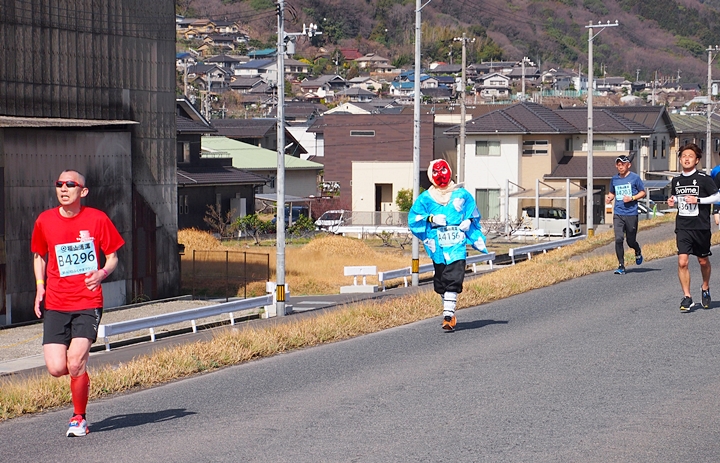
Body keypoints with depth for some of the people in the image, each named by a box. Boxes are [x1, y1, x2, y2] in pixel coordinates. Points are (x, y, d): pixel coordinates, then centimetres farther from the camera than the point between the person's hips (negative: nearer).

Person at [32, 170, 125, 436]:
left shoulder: (97, 219, -3)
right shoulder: (45, 221, 4)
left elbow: (112, 256, 6)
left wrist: (102, 273, -16)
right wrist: (40, 287, 5)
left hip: (87, 304, -3)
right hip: (55, 305, 3)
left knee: (75, 365, -16)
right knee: (56, 368, -9)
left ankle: (79, 418, 7)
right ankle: (81, 368, 29)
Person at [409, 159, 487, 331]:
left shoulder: (462, 194, 10)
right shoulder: (425, 198, 9)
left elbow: (473, 214, 21)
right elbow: (413, 220, 8)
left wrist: (467, 221, 0)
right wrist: (431, 219, -7)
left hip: (457, 244, -1)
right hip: (437, 244, 2)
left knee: (453, 279, -14)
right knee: (440, 280, 4)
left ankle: (448, 315, -18)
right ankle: (449, 312, 19)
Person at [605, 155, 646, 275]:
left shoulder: (634, 178, -2)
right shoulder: (614, 179, 9)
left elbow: (643, 193, 4)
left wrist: (632, 198, -12)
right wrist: (609, 198, 1)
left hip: (631, 214, -3)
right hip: (618, 214, 3)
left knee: (631, 241, 6)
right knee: (618, 239, -11)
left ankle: (638, 252, 42)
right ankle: (621, 266, -4)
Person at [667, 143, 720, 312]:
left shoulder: (703, 178, -8)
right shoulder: (676, 181, 7)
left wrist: (698, 200, -17)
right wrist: (672, 201, 1)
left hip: (701, 227, -2)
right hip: (683, 227, 3)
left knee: (703, 261, 12)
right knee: (682, 262, -11)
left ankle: (705, 289, 38)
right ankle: (687, 297, -5)